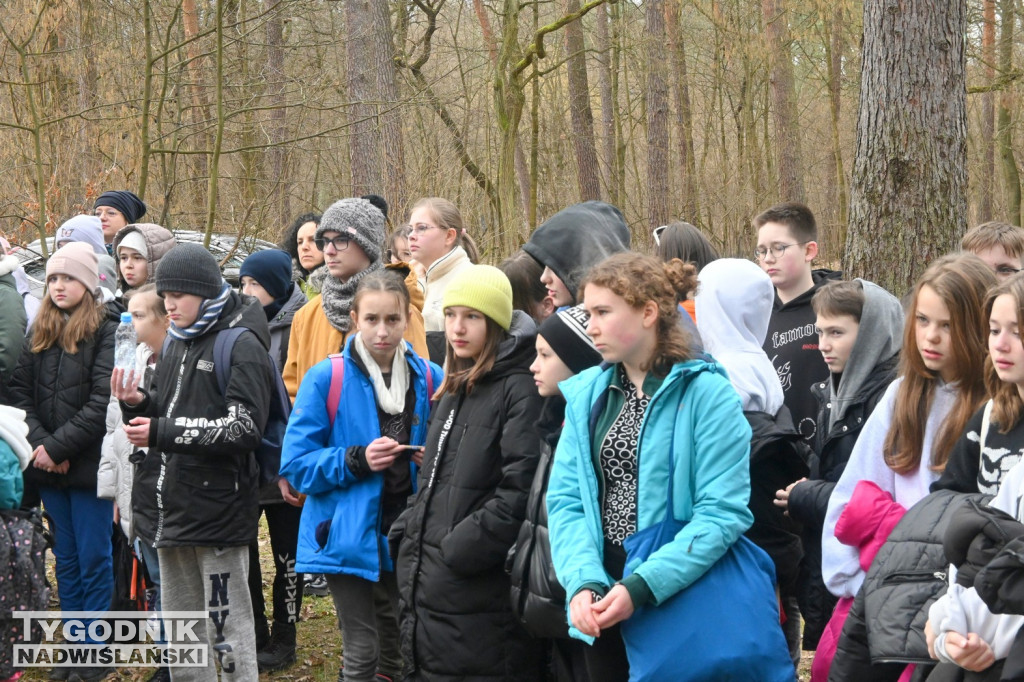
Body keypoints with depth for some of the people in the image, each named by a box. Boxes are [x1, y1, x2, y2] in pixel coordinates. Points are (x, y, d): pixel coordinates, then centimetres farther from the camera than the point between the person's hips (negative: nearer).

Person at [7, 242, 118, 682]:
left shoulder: (106, 334, -7)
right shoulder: (39, 335, 11)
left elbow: (102, 403, -15)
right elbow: (19, 392, 4)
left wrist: (59, 447, -17)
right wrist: (39, 443, -11)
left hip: (89, 464, -5)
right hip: (48, 466, 5)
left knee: (93, 559, 0)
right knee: (66, 558, 12)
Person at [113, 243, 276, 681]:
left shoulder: (241, 345, -10)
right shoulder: (176, 343, 16)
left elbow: (245, 428, -19)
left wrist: (162, 433, -21)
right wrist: (138, 404, 0)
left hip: (217, 508, -8)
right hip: (171, 506, 9)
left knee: (226, 623, -3)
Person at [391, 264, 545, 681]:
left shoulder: (518, 389, -10)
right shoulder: (453, 393, 19)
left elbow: (520, 490, -20)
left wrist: (457, 551, -18)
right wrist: (408, 539, 11)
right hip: (430, 591, 9)